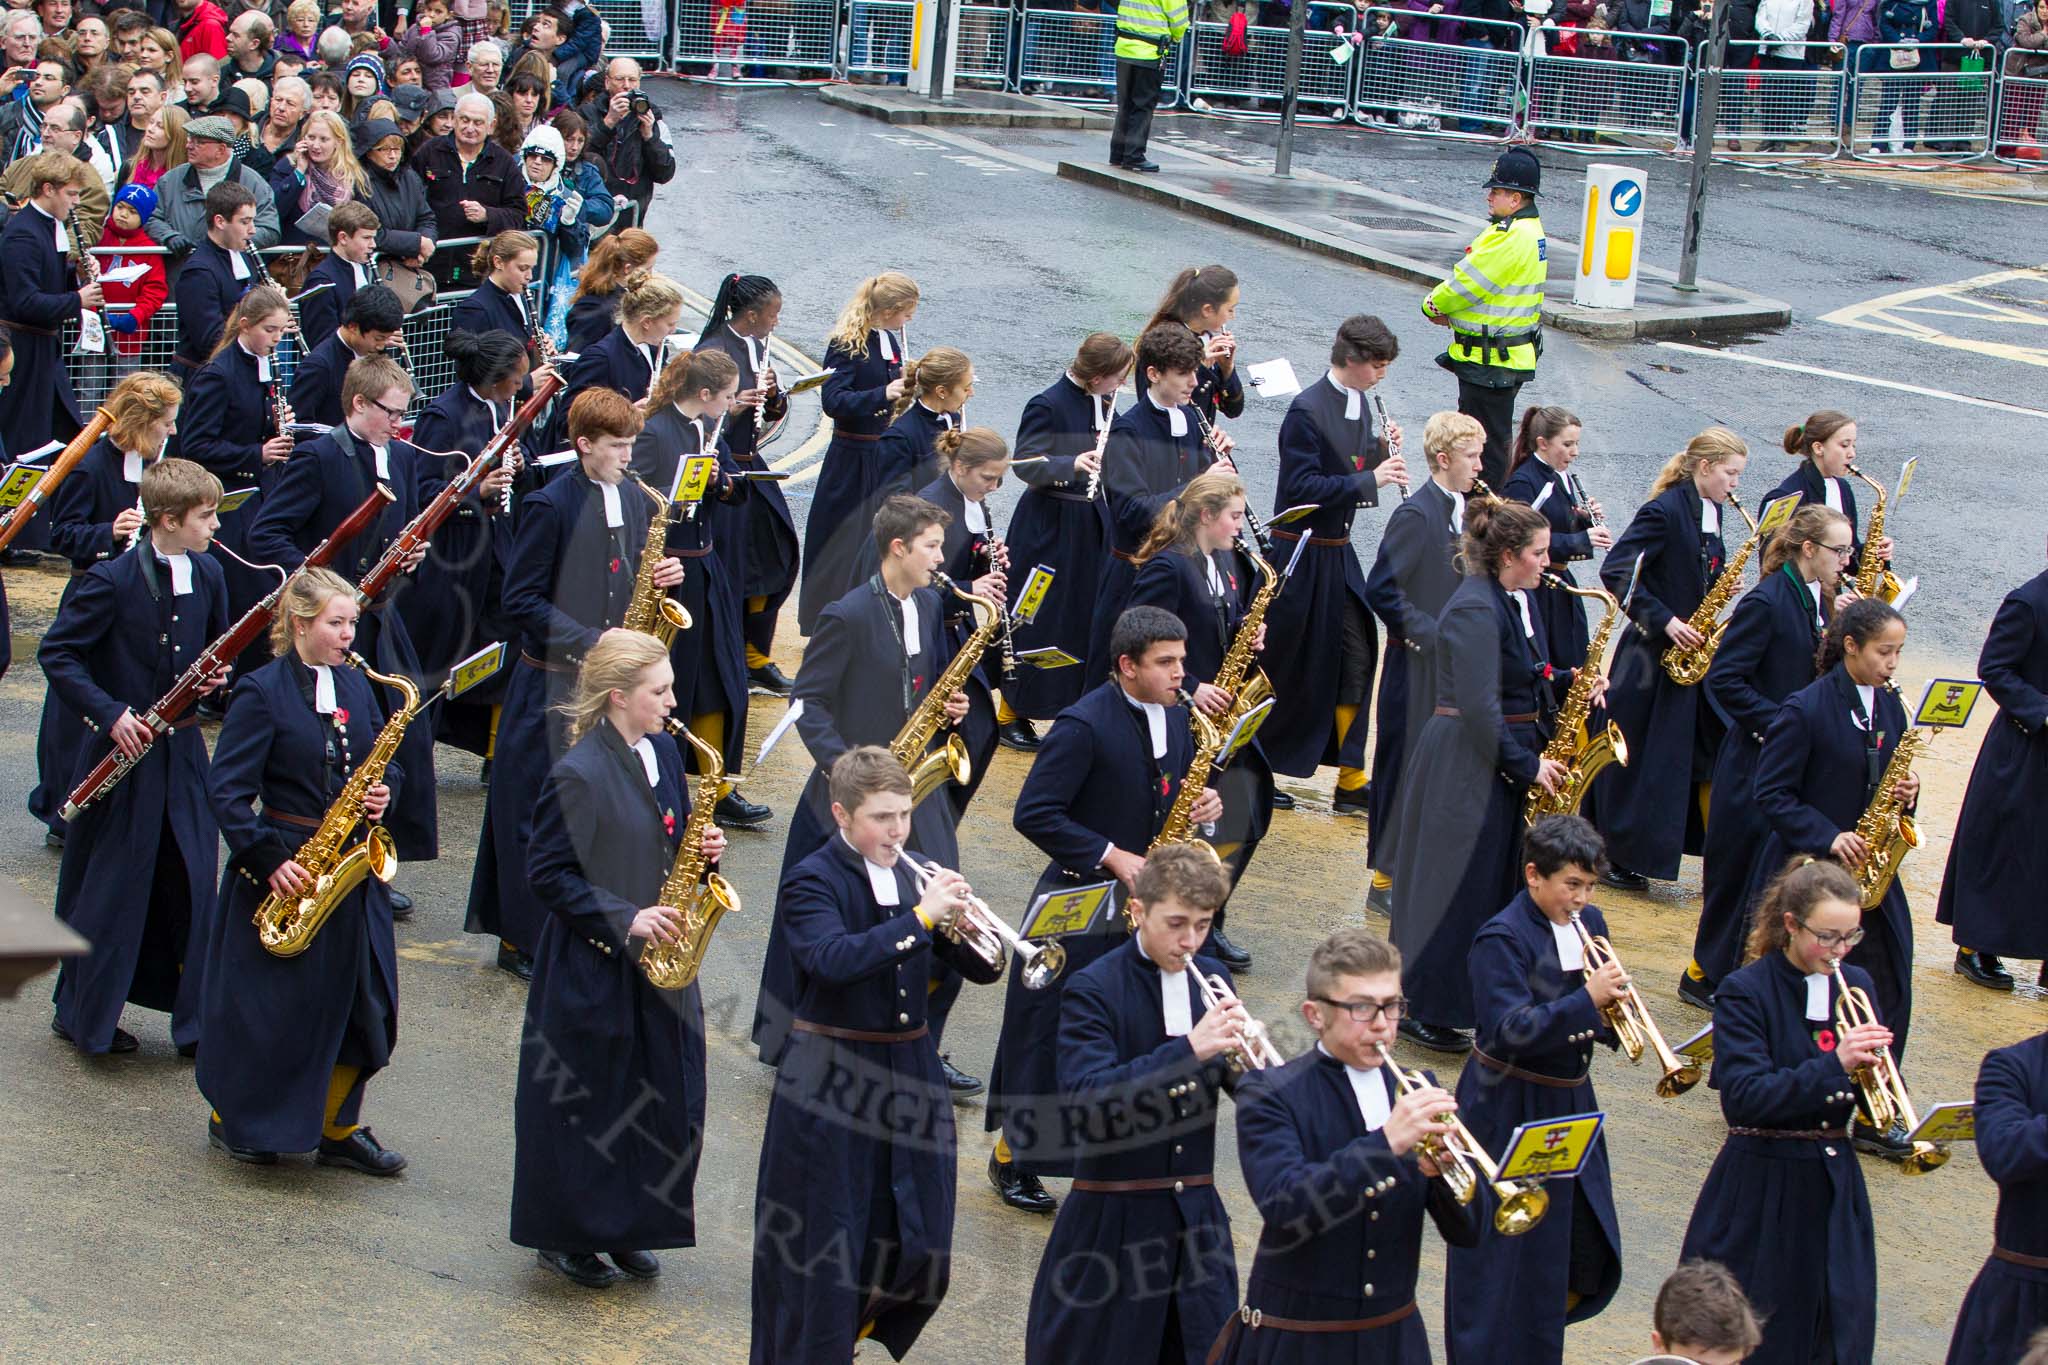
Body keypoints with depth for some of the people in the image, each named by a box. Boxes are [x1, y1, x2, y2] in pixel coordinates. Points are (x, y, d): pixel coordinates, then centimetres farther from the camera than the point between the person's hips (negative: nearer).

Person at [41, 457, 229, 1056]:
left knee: (190, 886, 6)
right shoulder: (112, 580, -15)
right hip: (124, 743, -5)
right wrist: (109, 713, -22)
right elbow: (55, 654, -13)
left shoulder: (207, 575, 3)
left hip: (180, 753, 5)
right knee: (108, 889, 3)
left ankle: (195, 1016, 15)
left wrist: (217, 674, -5)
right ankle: (82, 1015, 17)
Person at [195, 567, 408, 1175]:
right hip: (284, 865, -6)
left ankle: (338, 1128, 19)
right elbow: (226, 789, -13)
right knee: (264, 1004, 3)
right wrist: (269, 860, -20)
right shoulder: (262, 692, -11)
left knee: (361, 1001, 6)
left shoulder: (357, 685, 9)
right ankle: (231, 1118, 22)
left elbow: (386, 762, 17)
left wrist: (383, 791, -6)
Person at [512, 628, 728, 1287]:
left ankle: (622, 1228, 27)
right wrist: (624, 919, -21)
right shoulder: (579, 775, -19)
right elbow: (547, 873, -16)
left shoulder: (663, 752, 6)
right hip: (593, 967, -7)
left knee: (662, 1099, 11)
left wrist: (701, 846, -4)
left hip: (659, 963, 7)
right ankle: (566, 1238, 20)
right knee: (585, 1105, 4)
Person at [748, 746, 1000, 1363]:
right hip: (831, 1081, -6)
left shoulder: (916, 875, 7)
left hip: (911, 1074, 6)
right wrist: (920, 916, -31)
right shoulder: (811, 882, -10)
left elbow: (980, 969, 7)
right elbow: (833, 959, -30)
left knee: (920, 1245, 10)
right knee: (825, 1244, 1)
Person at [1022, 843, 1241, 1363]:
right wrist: (1188, 1050, -33)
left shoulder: (1211, 980, 6)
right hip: (1113, 1222, -5)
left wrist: (1242, 1057, -17)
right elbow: (1087, 1102, -25)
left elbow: (1244, 1086, 6)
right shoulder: (1092, 989, -11)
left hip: (1196, 1217, 5)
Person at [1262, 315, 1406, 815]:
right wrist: (1369, 479, -25)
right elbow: (1303, 486, -23)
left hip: (1337, 552, 8)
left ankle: (1351, 779, 10)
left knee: (1356, 660, 5)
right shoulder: (1307, 410, -18)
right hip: (1303, 555, -8)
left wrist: (1380, 451, -2)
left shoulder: (1359, 403, 9)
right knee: (1288, 665, 1)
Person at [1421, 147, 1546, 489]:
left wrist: (1433, 305, 0)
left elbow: (1466, 282, -18)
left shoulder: (1510, 238, -23)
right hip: (1510, 356, 11)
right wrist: (1448, 310, 2)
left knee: (1487, 443, -3)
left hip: (1491, 362, -11)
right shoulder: (1530, 229, 11)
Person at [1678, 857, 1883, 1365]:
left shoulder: (1854, 985, 6)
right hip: (1762, 1186, -5)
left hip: (1835, 1185, 5)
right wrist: (1834, 1065, -30)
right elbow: (1744, 1097, -21)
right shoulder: (1745, 993, -10)